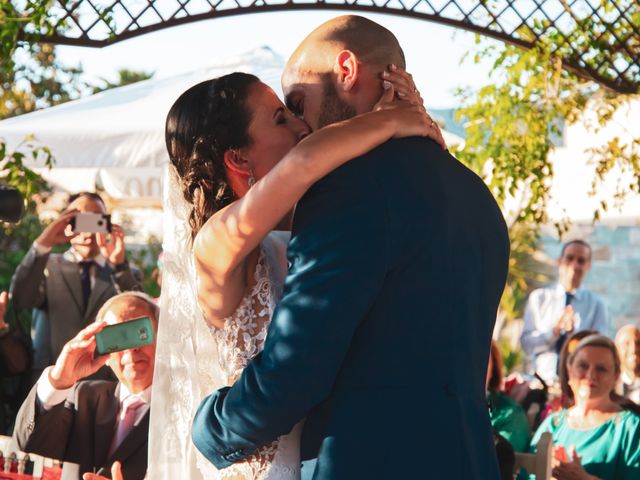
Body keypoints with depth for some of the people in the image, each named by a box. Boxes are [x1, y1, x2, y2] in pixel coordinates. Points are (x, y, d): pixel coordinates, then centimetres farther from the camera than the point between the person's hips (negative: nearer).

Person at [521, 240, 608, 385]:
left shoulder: (596, 304, 6)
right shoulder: (538, 298, 8)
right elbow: (526, 343, 1)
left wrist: (573, 332, -18)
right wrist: (555, 330, -14)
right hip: (543, 379, 0)